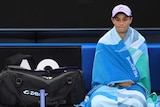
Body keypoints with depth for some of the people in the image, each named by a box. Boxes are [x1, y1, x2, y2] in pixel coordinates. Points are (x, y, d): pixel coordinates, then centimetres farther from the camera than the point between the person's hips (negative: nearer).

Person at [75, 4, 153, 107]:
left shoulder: (139, 42, 4)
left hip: (134, 84, 0)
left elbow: (141, 69, 2)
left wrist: (131, 81, -13)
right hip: (109, 84, 1)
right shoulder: (104, 43, 2)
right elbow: (104, 68, -2)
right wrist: (117, 81, -15)